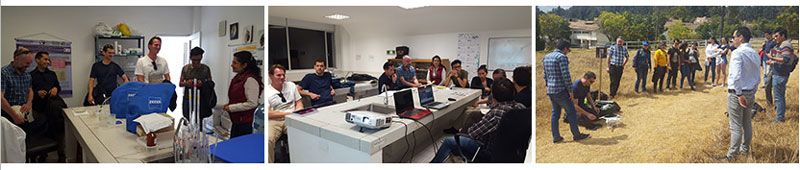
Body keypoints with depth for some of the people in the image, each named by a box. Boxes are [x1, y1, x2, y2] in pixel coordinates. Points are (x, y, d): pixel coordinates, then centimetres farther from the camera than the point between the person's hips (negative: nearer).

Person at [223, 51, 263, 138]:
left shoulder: (250, 80, -18)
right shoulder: (238, 77, 13)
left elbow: (252, 104, -22)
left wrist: (231, 108, -15)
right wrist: (228, 105, 9)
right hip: (237, 121, 10)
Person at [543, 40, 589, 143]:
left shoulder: (546, 57, 12)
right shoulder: (562, 57, -13)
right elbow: (566, 75, -19)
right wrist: (570, 90, -12)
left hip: (550, 91, 8)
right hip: (560, 91, -8)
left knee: (555, 113, 13)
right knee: (571, 111, 7)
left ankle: (556, 137, 16)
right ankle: (576, 135, 17)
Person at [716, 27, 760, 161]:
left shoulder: (738, 53, -16)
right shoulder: (755, 54, 11)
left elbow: (736, 76, -23)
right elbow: (758, 78, 16)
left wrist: (739, 94, -18)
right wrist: (753, 92, 19)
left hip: (737, 93, -8)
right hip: (750, 93, 9)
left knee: (736, 126, -4)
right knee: (747, 123, 20)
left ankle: (732, 155, 2)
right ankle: (745, 148, 34)